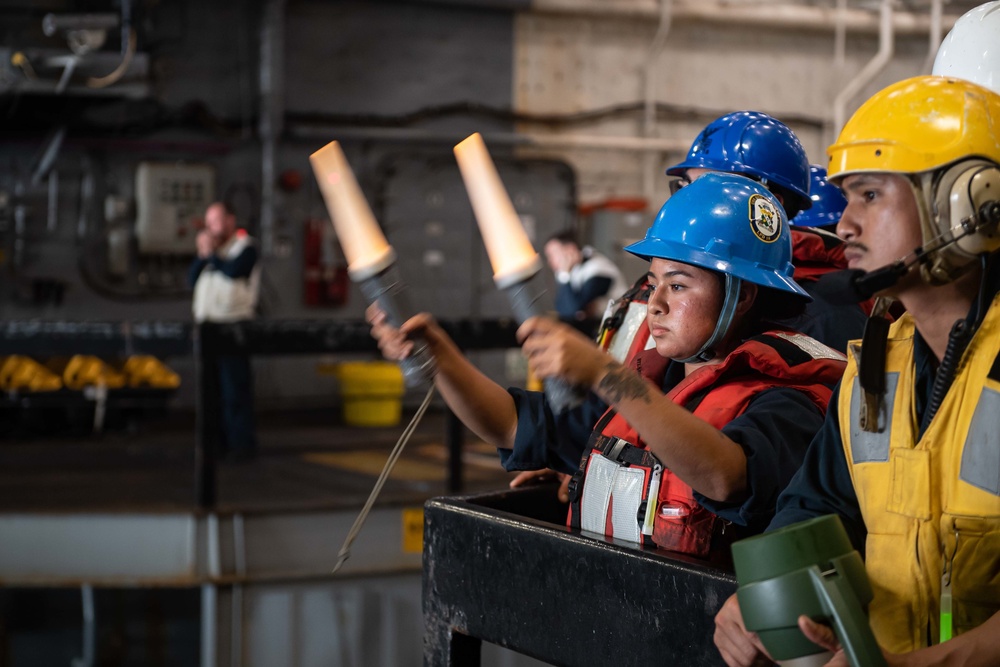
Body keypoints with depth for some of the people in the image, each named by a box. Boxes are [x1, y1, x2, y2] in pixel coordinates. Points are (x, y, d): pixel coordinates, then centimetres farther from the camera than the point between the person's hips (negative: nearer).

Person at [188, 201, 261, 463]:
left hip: (233, 324, -7)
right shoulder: (211, 247, 22)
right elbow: (192, 279, 16)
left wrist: (211, 254, -4)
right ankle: (219, 441, 12)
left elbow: (234, 270, -18)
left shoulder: (245, 246, 0)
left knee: (234, 389, -9)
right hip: (207, 324, 7)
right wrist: (202, 256, 2)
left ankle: (242, 443, -6)